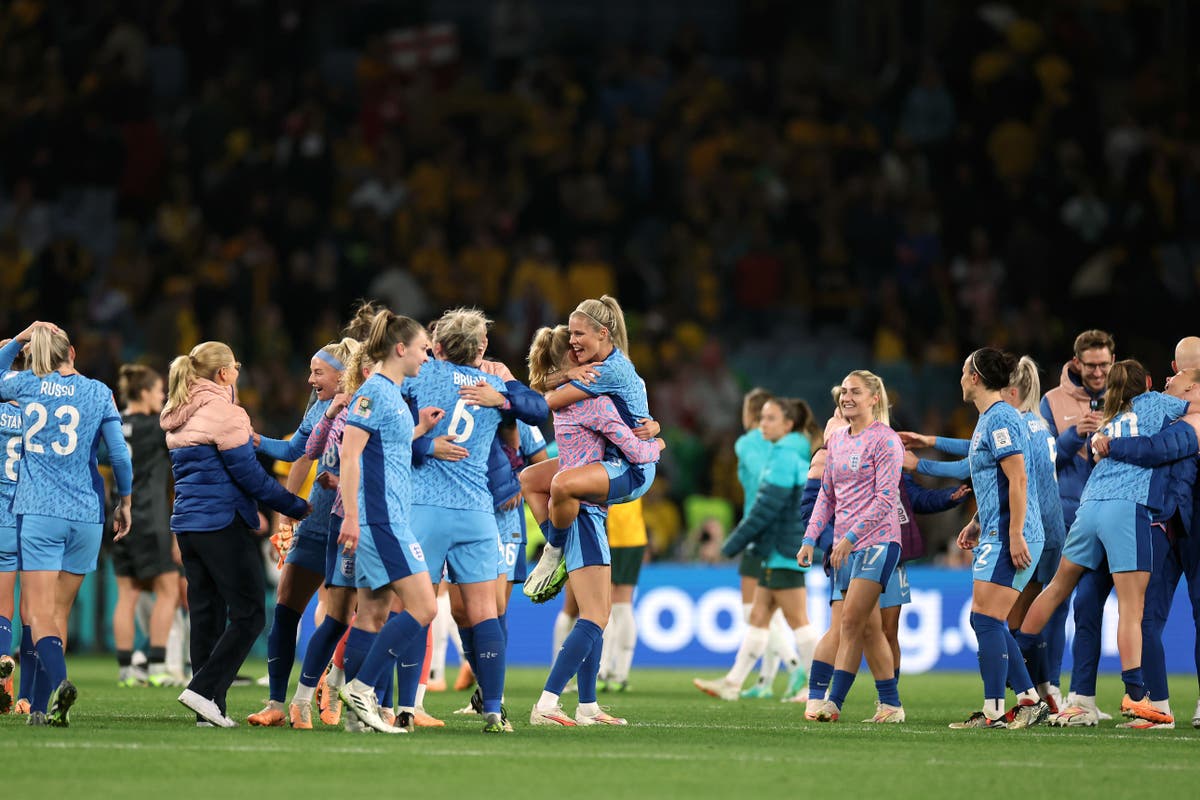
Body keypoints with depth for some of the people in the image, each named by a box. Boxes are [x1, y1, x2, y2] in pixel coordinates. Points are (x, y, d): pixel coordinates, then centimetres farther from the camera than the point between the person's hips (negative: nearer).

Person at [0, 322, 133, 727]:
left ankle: (58, 683, -32)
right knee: (58, 613, 12)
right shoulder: (98, 393, 3)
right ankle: (40, 706, 12)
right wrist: (125, 502, 11)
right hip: (87, 516, 2)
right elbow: (119, 454, 0)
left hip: (38, 512, -2)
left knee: (38, 614, -6)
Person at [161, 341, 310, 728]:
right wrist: (295, 506, -3)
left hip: (187, 522, 9)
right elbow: (248, 474, -12)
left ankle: (210, 710, 6)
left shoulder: (179, 417, 15)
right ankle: (203, 690, -14)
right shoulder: (222, 410, -11)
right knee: (248, 614, -4)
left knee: (206, 615, 9)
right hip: (224, 522, -9)